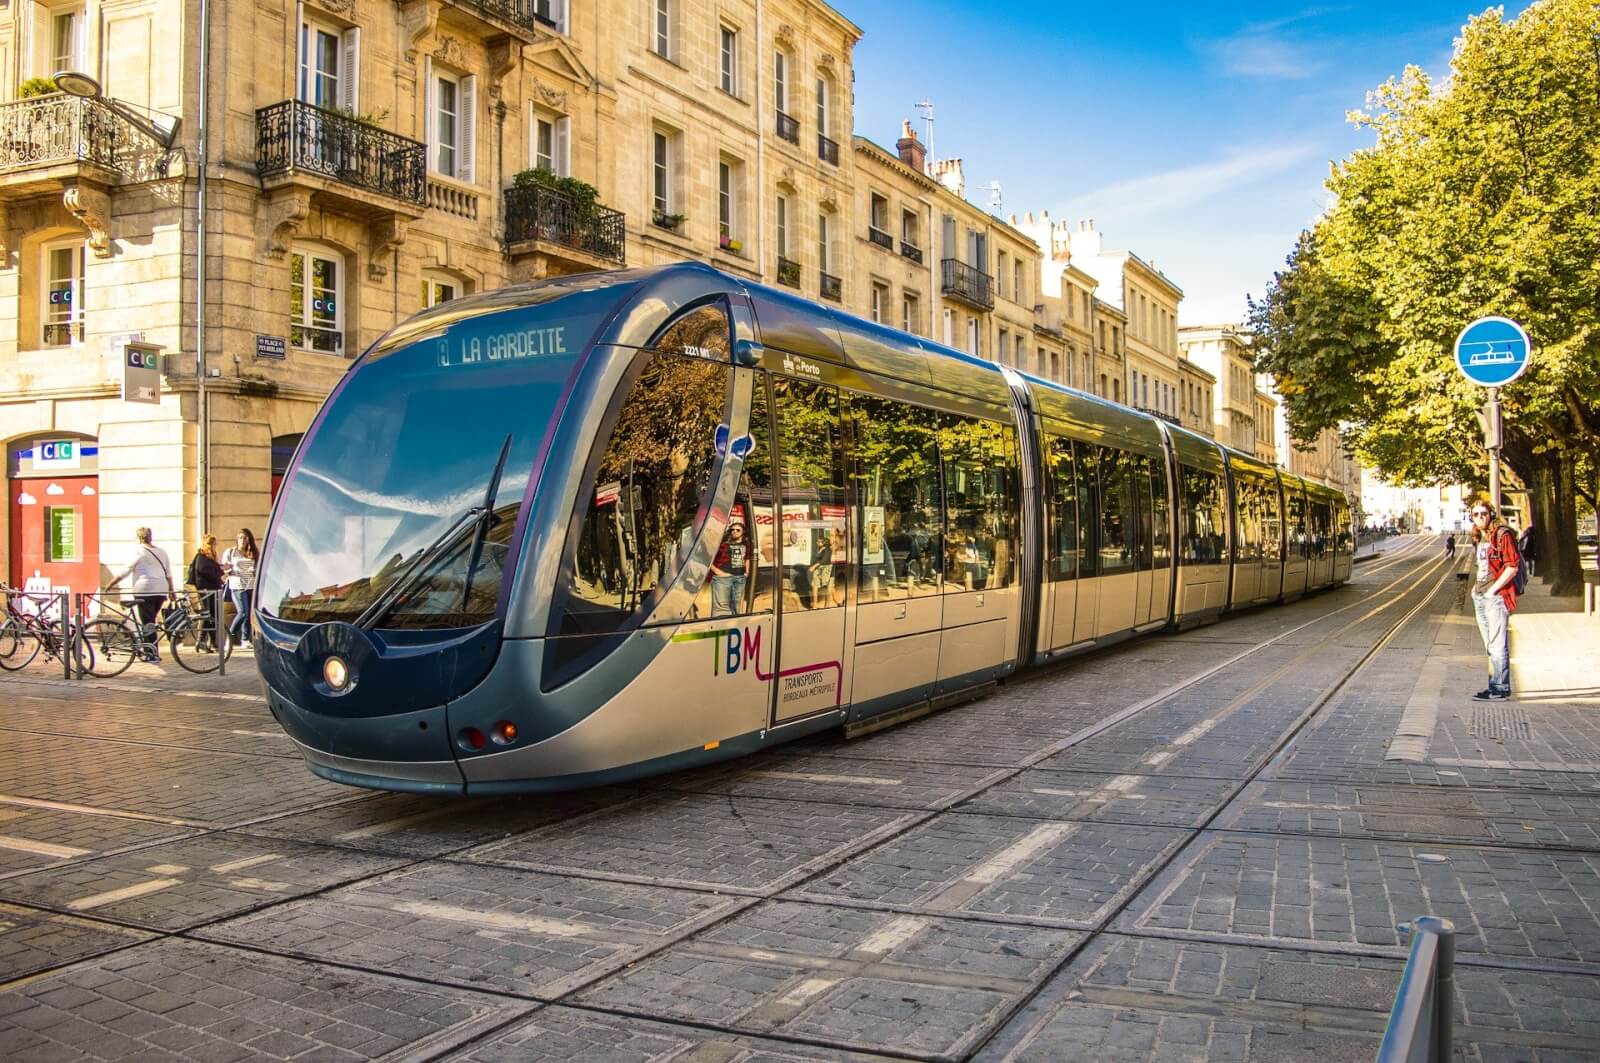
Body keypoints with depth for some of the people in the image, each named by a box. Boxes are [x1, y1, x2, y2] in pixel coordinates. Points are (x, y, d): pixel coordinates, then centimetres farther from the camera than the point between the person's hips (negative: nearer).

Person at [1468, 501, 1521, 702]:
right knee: (1490, 645, 14)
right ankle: (1495, 684, 21)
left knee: (1497, 645, -7)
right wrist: (1477, 586, 13)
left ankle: (1499, 689, -5)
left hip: (1496, 596, -9)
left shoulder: (1502, 535, -10)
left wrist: (1492, 590, -15)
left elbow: (1512, 568, -15)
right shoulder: (1479, 539, 15)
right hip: (1479, 596, 9)